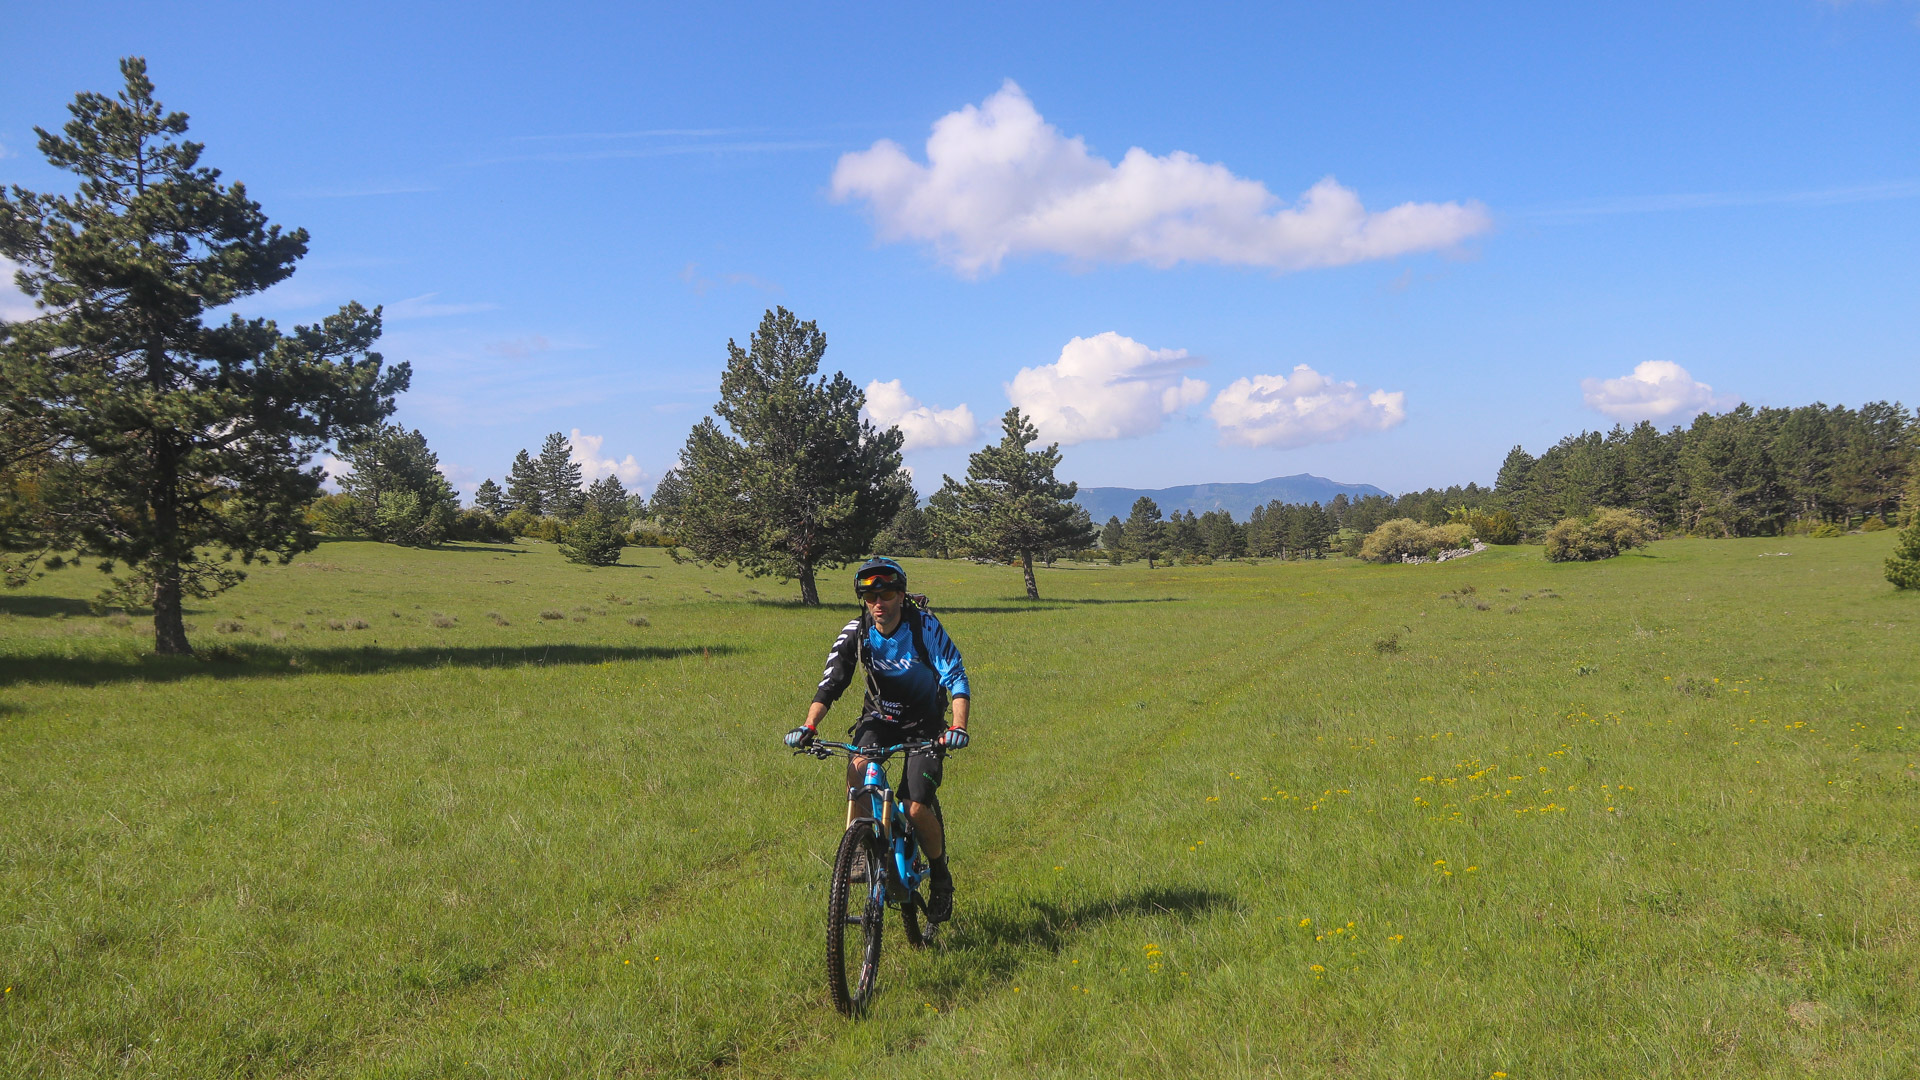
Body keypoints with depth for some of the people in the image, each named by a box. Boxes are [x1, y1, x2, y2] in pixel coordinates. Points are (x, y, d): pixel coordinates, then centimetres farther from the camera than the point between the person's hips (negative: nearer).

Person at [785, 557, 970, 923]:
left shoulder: (925, 626, -20)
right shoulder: (855, 633, -12)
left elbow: (957, 677, -24)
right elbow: (830, 685, -13)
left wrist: (958, 727, -40)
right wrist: (809, 726, -30)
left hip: (924, 723, -2)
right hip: (879, 717, 3)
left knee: (917, 809, -16)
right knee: (858, 769, -31)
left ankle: (940, 877, 12)